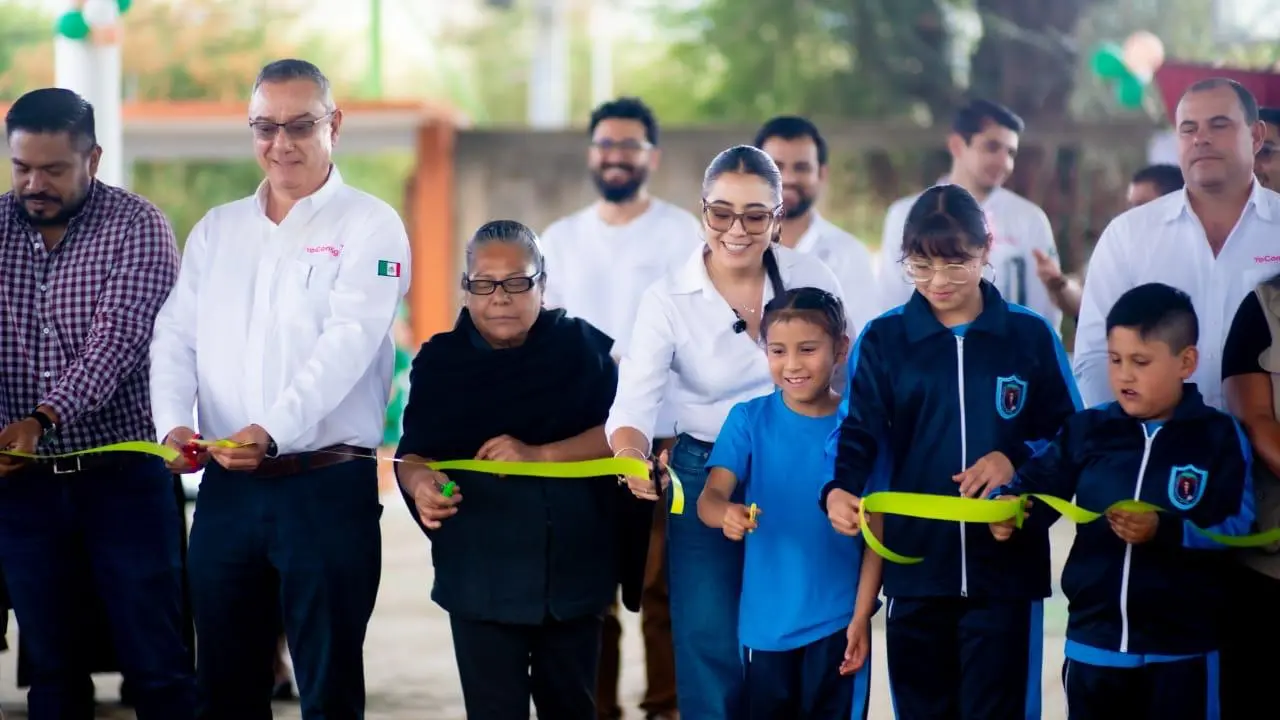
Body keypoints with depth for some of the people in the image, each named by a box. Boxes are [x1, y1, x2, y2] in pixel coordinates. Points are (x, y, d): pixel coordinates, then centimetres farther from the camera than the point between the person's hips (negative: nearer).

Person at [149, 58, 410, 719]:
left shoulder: (368, 227, -2)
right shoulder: (215, 230, 15)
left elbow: (348, 343, -15)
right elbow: (176, 337, 8)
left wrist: (270, 431, -30)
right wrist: (173, 422, -13)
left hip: (327, 484, -5)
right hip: (226, 485, 5)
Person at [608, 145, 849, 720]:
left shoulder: (812, 279, -6)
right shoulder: (667, 300, -10)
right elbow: (635, 399, -19)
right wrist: (632, 456, -41)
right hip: (708, 482, -1)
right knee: (713, 653, -1)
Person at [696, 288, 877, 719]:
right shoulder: (749, 419, -3)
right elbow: (710, 498, -13)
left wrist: (862, 616, -7)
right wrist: (727, 515, -37)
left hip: (837, 620, -1)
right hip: (766, 620, 1)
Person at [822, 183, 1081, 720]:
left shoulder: (1031, 337, 4)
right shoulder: (883, 340, 4)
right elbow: (858, 432, -4)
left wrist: (1015, 459, -11)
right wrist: (839, 491, -24)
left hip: (1005, 566, -1)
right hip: (914, 566, 1)